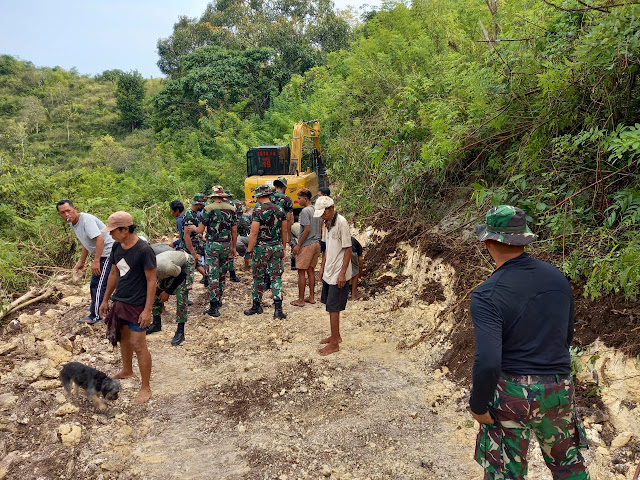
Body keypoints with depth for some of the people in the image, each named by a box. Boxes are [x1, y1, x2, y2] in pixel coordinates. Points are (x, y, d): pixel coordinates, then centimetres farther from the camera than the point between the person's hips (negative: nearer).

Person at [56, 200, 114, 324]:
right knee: (94, 284, 21)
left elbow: (100, 239, -30)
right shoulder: (73, 223, 9)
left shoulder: (86, 220, -22)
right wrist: (82, 261, 25)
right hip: (101, 255, 11)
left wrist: (96, 261, -31)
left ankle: (95, 316, -3)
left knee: (99, 285, -9)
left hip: (108, 252, -11)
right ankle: (95, 306, 37)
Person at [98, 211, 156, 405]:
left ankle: (146, 388, 8)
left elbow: (151, 281, -18)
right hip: (119, 301, 8)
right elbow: (113, 274, 15)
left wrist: (147, 310, -19)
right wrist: (106, 300, 19)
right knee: (122, 337, 22)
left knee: (138, 345, -4)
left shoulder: (144, 250, -20)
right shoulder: (116, 247, 3)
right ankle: (127, 370, 46)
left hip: (136, 304, -8)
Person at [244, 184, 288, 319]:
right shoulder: (280, 210, 4)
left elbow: (254, 233, -14)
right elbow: (284, 231, 9)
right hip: (277, 247, 4)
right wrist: (283, 248, 17)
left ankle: (256, 305, 21)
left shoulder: (258, 211, -12)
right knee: (276, 277, 4)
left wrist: (249, 250, -6)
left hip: (261, 248, -4)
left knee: (259, 278, 9)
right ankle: (278, 308, -3)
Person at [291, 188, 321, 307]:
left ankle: (301, 300, 2)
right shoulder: (316, 210, 12)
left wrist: (298, 245, -15)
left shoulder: (305, 211, -14)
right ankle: (311, 297, 19)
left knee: (301, 272, -2)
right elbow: (320, 228, 15)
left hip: (306, 245, -9)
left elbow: (307, 230, -20)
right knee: (311, 271, 14)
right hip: (316, 243, 9)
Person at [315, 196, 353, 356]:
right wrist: (322, 267, 17)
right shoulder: (326, 223, 9)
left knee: (333, 308, -3)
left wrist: (342, 273, -19)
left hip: (338, 274, -8)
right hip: (329, 272, 9)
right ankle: (336, 336, 32)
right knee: (331, 306, 17)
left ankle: (334, 343, 8)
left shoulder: (341, 223, -18)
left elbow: (348, 249, -17)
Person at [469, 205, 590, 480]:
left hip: (511, 394, -5)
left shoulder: (487, 295, -21)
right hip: (559, 390, 5)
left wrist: (478, 405, -13)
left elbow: (488, 362, -28)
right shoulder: (557, 278, -2)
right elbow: (566, 336, 12)